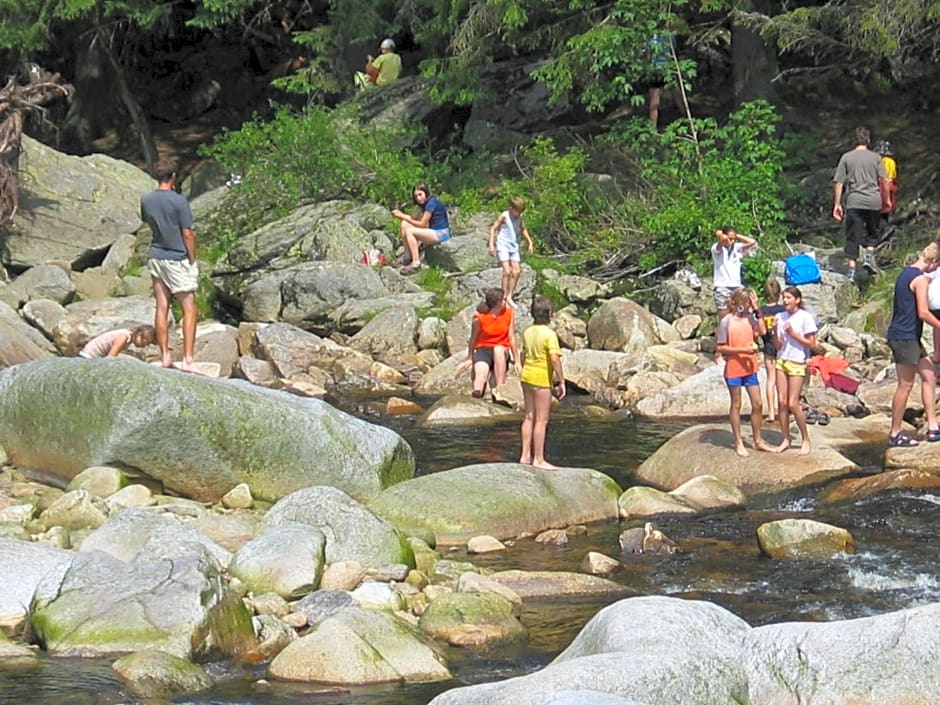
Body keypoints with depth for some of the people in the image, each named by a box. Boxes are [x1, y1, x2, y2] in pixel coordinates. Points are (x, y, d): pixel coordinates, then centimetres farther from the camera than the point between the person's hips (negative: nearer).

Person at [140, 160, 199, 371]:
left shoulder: (146, 200, -1)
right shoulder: (179, 201, -16)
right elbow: (188, 234, -14)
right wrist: (192, 259, -3)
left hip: (155, 257, 5)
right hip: (178, 258, -5)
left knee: (162, 308, 10)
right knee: (189, 309, 0)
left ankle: (165, 356, 13)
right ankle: (187, 359, -5)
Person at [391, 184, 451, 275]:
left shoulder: (431, 203, -18)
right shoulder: (425, 203, 11)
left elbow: (422, 224, -16)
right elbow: (417, 220, 10)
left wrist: (403, 217, -9)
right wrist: (401, 215, -2)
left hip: (441, 234, -10)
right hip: (433, 231, 10)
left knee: (409, 231, -23)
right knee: (404, 225, 3)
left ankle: (416, 263, -22)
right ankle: (408, 256, 6)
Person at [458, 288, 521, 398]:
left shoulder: (508, 313, -2)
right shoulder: (479, 318, -10)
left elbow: (511, 338, 3)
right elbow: (473, 339, 5)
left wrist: (517, 361, 4)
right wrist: (469, 359, 13)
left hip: (501, 351, 2)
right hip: (483, 349, -2)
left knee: (498, 349, -35)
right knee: (481, 372, -32)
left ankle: (500, 388, -38)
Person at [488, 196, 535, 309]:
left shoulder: (520, 218, 6)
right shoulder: (504, 216, -10)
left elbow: (523, 230, 23)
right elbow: (493, 229, -8)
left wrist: (530, 242, 17)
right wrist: (491, 244, -16)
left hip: (514, 247, 6)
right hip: (503, 246, -6)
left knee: (516, 272, 1)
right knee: (507, 271, -15)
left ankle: (509, 296, 12)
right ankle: (504, 298, -10)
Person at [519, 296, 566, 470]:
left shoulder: (528, 332, 6)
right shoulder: (549, 334, -17)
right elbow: (555, 359, -22)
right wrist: (561, 382, -15)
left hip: (527, 376, 8)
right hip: (542, 379, -8)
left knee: (529, 416, 15)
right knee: (541, 420, -2)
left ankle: (525, 455, 18)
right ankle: (539, 459, 0)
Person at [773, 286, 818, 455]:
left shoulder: (805, 317, -7)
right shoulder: (781, 317, 7)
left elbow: (811, 344, -8)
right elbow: (777, 346, 8)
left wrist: (793, 333, -15)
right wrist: (776, 331, -9)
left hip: (797, 363, -5)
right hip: (781, 361, 5)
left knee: (793, 404, -8)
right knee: (782, 402, 1)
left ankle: (806, 439, 5)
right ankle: (786, 439, 9)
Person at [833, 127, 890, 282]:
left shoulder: (846, 158, 3)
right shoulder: (875, 157, 3)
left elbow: (838, 182, 1)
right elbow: (884, 180, 1)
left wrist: (837, 204, 5)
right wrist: (886, 199, 14)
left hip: (854, 201, 0)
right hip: (873, 201, 0)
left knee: (853, 237, 1)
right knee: (872, 232, 21)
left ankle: (852, 270, -4)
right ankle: (869, 256, 0)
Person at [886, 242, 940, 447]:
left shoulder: (905, 273, 15)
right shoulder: (920, 279, -15)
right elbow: (923, 313, -20)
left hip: (908, 338, 10)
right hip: (905, 337, -10)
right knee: (905, 385, -4)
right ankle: (895, 434, 2)